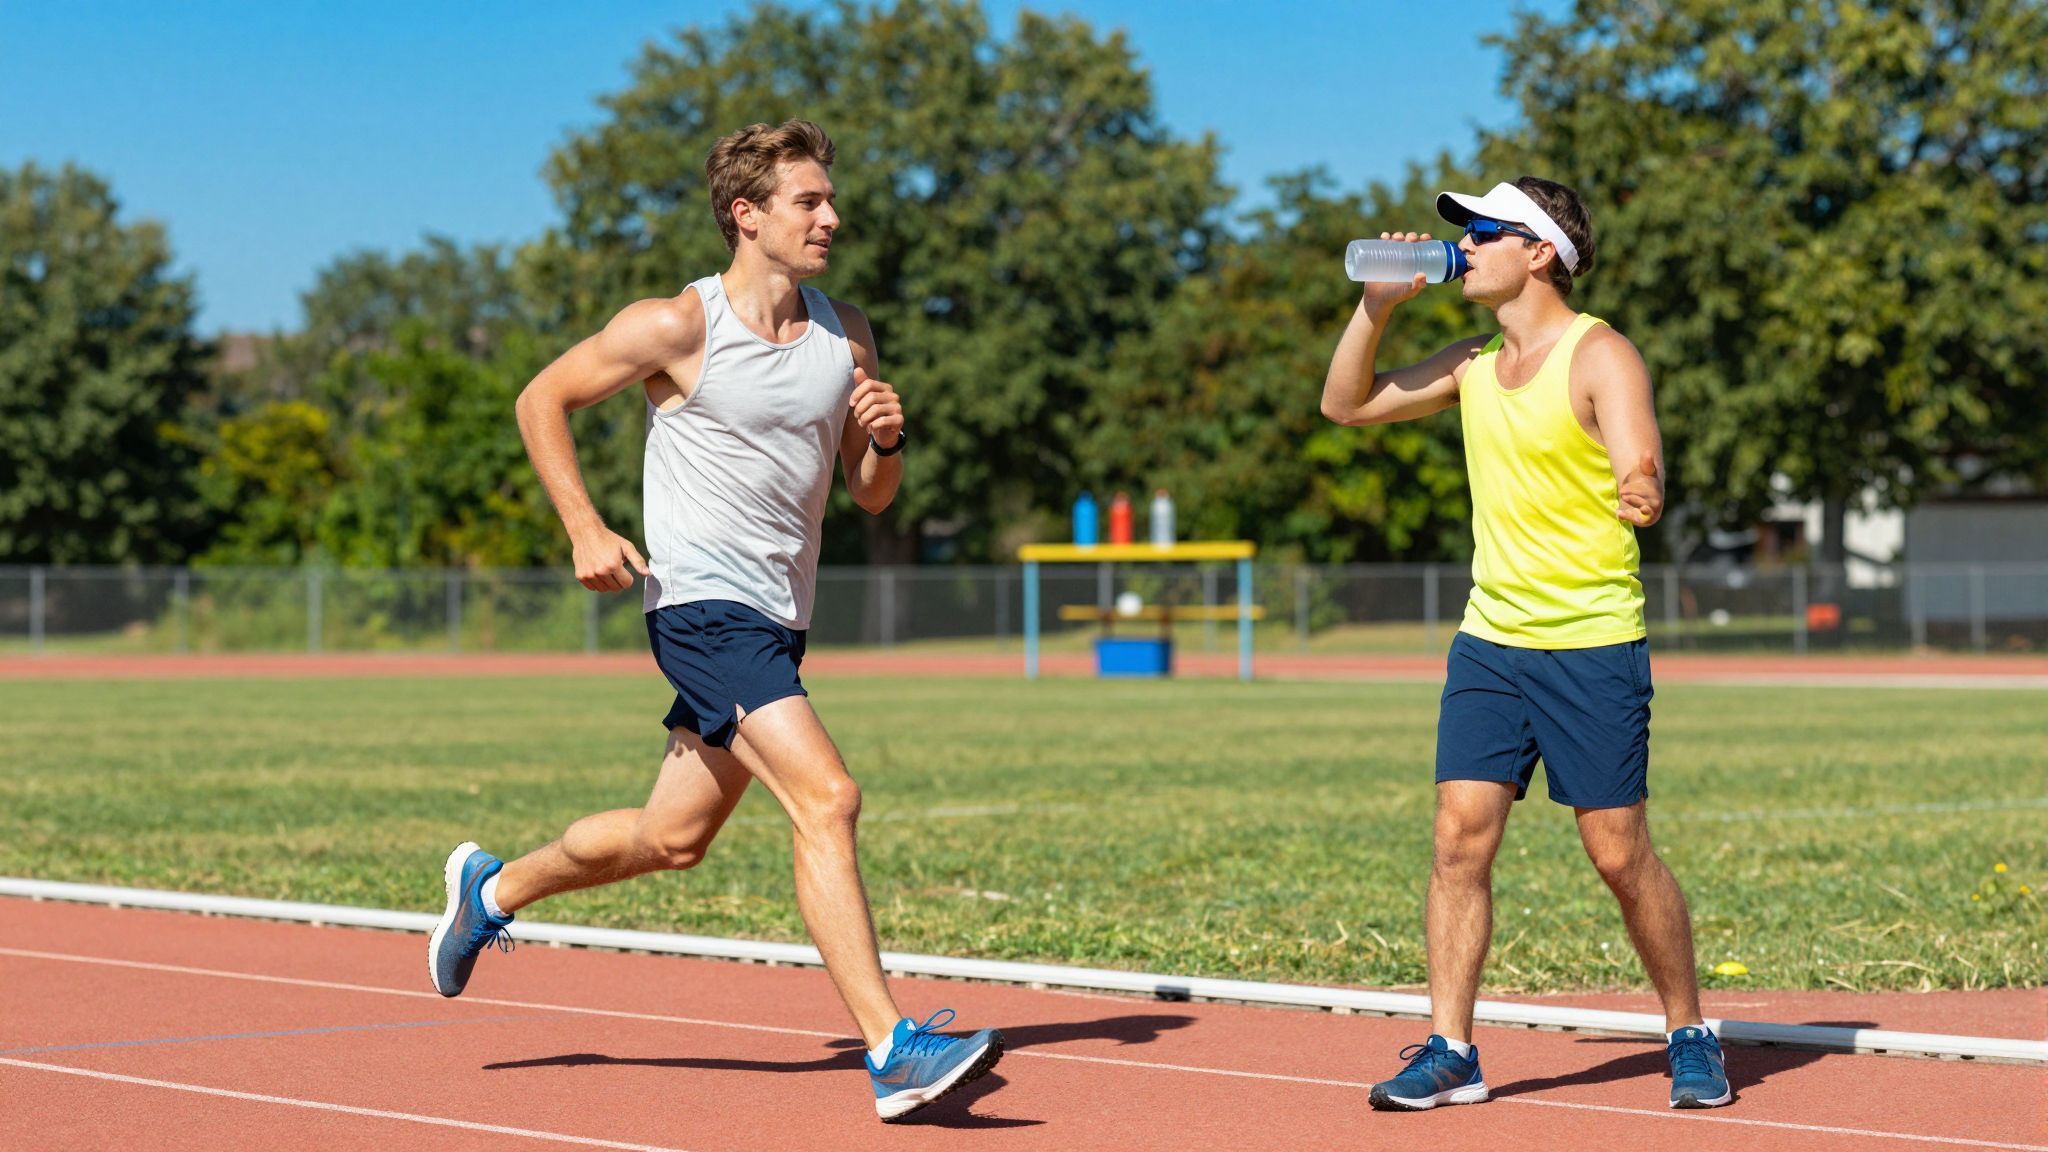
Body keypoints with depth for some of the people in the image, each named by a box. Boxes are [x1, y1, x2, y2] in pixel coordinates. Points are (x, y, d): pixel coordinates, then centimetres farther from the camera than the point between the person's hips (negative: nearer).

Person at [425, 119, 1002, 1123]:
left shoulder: (845, 334, 8)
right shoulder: (676, 327, -10)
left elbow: (871, 495, 14)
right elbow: (542, 400, 1)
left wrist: (886, 440, -9)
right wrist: (585, 531, -9)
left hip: (779, 618, 8)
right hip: (702, 604, -8)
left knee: (672, 838, 17)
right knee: (826, 798, -22)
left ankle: (491, 890, 42)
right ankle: (893, 1052, -24)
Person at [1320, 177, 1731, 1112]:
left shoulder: (1599, 357, -11)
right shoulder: (1474, 365, 10)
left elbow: (1640, 475, -22)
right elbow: (1345, 405, 18)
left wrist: (1639, 495, -45)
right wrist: (1377, 305, 6)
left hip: (1592, 647, -6)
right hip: (1490, 640, 6)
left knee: (1619, 854, -2)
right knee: (1459, 835, -4)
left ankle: (1690, 1037, 16)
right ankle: (1450, 1052, 0)